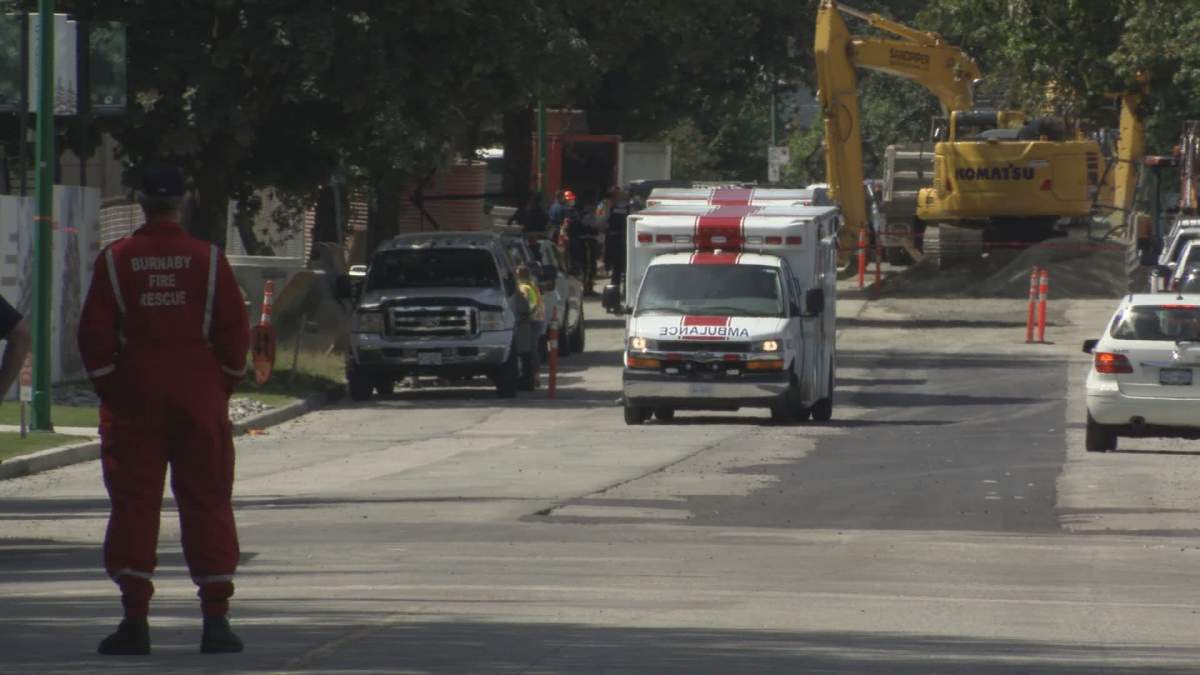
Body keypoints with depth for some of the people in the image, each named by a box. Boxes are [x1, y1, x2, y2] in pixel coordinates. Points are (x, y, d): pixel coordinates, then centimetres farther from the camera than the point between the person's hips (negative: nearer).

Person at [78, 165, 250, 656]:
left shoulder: (115, 261, -2)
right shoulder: (208, 260, -2)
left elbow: (94, 333, -2)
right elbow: (234, 330, 0)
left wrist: (108, 386, 7)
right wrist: (226, 382, 12)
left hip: (134, 397, 0)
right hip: (200, 396, 0)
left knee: (134, 504, 3)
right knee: (207, 503, 5)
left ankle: (135, 619, -3)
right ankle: (216, 619, 0)